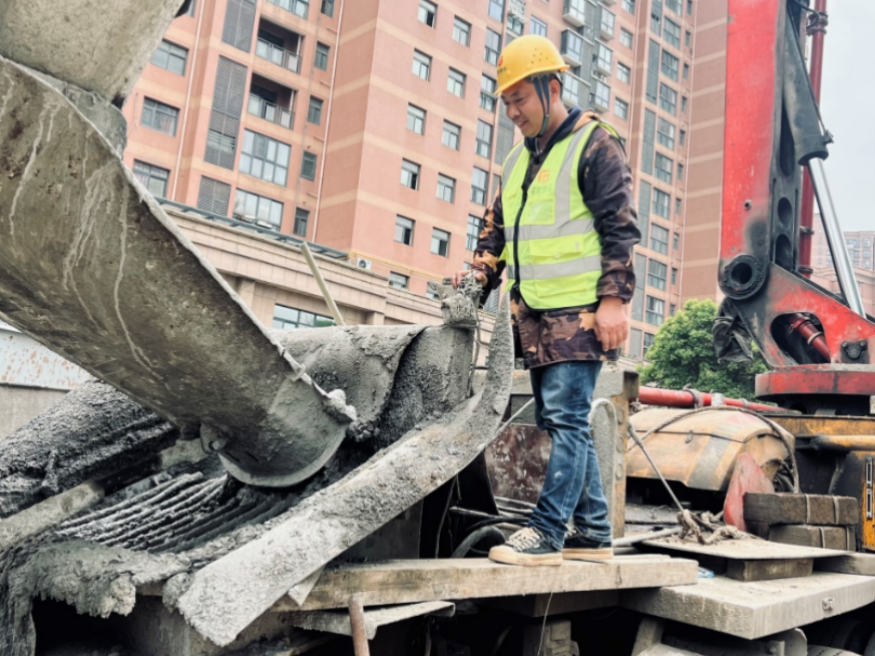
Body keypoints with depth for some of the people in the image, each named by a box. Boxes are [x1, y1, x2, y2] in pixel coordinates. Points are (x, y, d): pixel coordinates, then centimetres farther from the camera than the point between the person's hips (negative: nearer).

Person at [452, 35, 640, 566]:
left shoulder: (595, 145, -2)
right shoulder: (519, 159, 20)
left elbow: (619, 229, -9)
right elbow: (499, 229, 24)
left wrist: (614, 299, -16)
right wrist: (479, 274, 9)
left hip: (579, 313, -8)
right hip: (535, 315, 8)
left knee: (565, 418, -9)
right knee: (562, 421, 9)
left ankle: (547, 533, -4)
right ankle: (593, 531, 19)